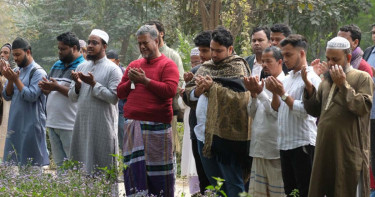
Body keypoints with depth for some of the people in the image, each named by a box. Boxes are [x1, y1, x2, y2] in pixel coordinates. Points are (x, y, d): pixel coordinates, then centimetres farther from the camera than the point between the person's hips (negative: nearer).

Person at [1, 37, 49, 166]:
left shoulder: (38, 72, -8)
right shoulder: (17, 71, 14)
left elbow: (31, 96, -18)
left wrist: (16, 80, -15)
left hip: (31, 125, -7)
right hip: (15, 124, 7)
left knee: (33, 162, -5)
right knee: (13, 161, 7)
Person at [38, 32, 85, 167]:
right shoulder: (57, 66, 18)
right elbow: (50, 91, 23)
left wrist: (57, 87, -19)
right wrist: (45, 88, 0)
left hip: (70, 126, -8)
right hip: (52, 123, 8)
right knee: (59, 163, 13)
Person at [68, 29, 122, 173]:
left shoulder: (113, 69, -4)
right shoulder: (81, 67, 14)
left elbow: (113, 97, -14)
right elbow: (72, 97, 13)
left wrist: (93, 84, -15)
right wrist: (78, 84, -5)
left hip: (103, 126, -6)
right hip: (82, 124, 6)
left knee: (103, 167, 0)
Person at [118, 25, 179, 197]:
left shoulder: (167, 65, 1)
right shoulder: (134, 65, 18)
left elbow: (170, 90, -14)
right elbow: (120, 92, 19)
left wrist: (145, 80, -12)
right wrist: (130, 81, 0)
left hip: (157, 125, -5)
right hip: (133, 124, 5)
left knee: (158, 168, 0)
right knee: (134, 168, 0)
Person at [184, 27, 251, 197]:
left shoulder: (237, 67, -4)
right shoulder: (205, 67, 16)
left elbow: (241, 97, -19)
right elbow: (188, 94, 12)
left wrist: (212, 87, -18)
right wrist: (197, 91, -10)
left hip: (226, 135, -7)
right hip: (205, 134, 7)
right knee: (213, 183, 15)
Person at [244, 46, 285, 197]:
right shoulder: (262, 83, 14)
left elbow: (278, 112, -17)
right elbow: (252, 113, 10)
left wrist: (260, 93, -15)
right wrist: (253, 94, -5)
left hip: (275, 149, -7)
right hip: (258, 148, 7)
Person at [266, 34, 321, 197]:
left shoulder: (311, 78, -10)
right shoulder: (287, 78, 15)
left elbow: (304, 110, -20)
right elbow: (277, 109, 16)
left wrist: (283, 94, -14)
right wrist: (275, 93, -1)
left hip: (303, 144, -8)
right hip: (285, 143, 8)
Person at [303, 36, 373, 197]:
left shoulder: (362, 78, -3)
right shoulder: (326, 81, 16)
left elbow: (363, 107, -16)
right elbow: (314, 110, 14)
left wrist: (344, 85, -18)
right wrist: (309, 88, -1)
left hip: (349, 150, -6)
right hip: (325, 148, 6)